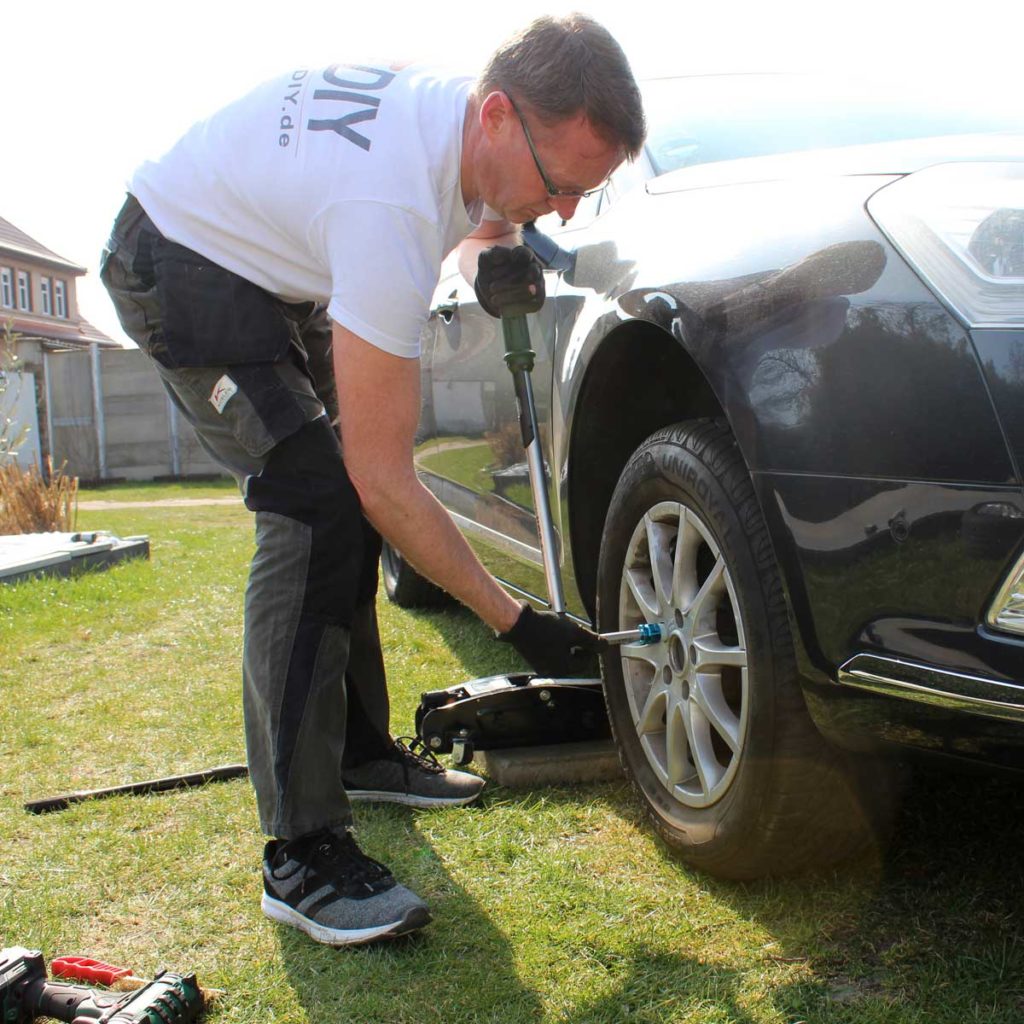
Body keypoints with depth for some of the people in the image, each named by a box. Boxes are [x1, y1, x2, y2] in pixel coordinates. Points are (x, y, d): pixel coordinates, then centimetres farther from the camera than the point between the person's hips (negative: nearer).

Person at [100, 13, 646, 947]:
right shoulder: (392, 211, -38)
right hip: (180, 264, -10)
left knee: (349, 504, 7)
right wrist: (516, 623, -27)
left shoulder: (460, 108, -13)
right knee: (319, 501, -24)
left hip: (271, 267, 10)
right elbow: (386, 475, -34)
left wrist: (492, 256, -12)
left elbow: (474, 210, 14)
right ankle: (304, 857, -20)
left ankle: (361, 753, 21)